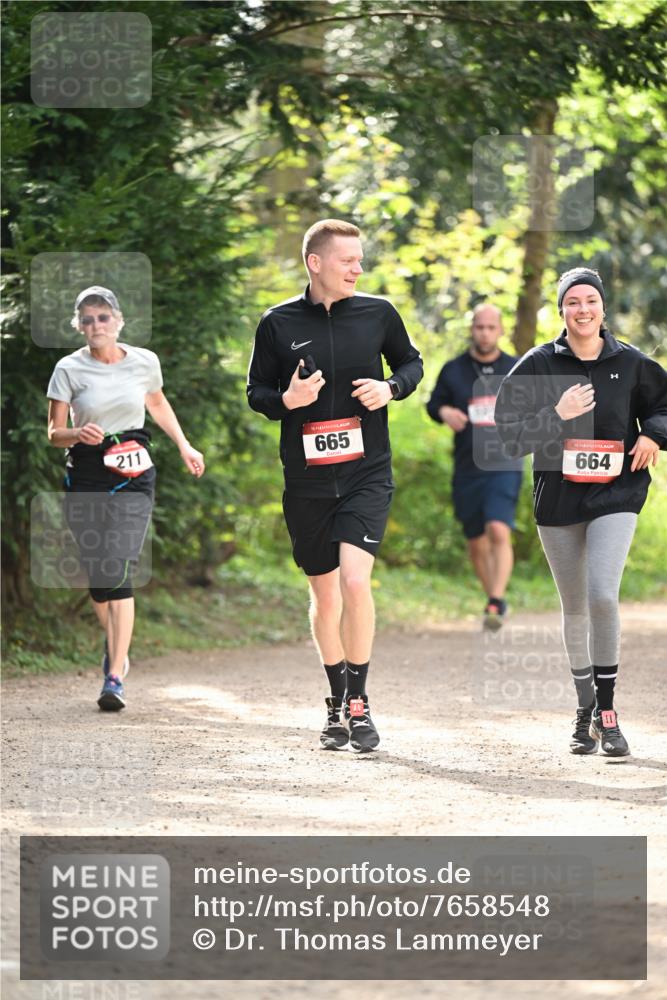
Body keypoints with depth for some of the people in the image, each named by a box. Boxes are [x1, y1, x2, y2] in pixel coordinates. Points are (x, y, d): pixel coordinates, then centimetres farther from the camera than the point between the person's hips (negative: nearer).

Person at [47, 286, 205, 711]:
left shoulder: (144, 362, 1)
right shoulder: (69, 369, -4)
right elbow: (54, 432, -3)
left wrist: (184, 445, 22)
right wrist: (78, 433, -24)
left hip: (134, 474, -1)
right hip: (86, 476, 1)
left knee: (119, 571, -14)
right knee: (97, 573, 6)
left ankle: (115, 678, -18)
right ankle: (116, 646, 37)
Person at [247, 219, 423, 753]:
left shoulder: (377, 313, 1)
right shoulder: (278, 324, 0)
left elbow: (411, 362, 16)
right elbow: (257, 391, 8)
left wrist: (392, 388, -5)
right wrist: (286, 399, -13)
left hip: (367, 473, -1)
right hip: (306, 481, 1)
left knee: (355, 580, -18)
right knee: (325, 595, 9)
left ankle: (358, 703, -6)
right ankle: (338, 705, 25)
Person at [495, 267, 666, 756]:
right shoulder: (538, 365, -1)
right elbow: (510, 430, -4)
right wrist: (556, 416, -18)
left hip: (616, 495, -1)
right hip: (558, 498, 1)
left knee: (603, 595, -18)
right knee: (575, 606, 10)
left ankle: (607, 710, -8)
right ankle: (586, 710, 25)